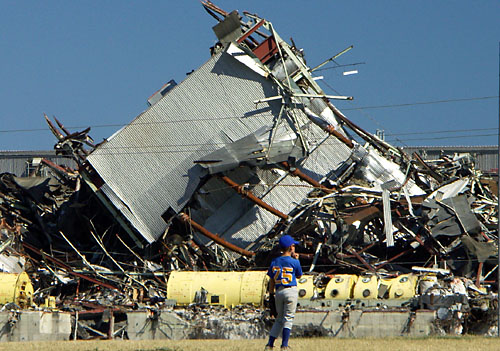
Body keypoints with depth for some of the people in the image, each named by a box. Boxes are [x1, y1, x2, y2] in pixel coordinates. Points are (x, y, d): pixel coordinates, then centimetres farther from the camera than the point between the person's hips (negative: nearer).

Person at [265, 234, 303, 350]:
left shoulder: (274, 262, 6)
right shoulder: (294, 262, -7)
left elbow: (271, 281, 9)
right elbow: (299, 275, 10)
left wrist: (271, 294, 14)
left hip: (278, 292, 5)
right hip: (291, 291, -5)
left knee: (279, 319, 16)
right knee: (288, 318, 0)